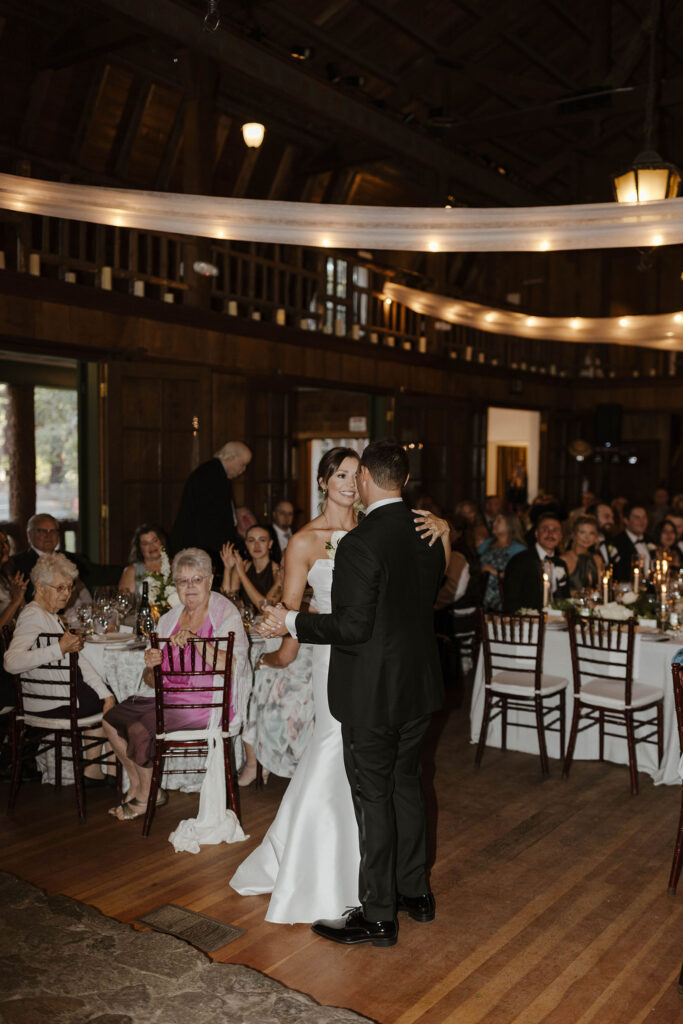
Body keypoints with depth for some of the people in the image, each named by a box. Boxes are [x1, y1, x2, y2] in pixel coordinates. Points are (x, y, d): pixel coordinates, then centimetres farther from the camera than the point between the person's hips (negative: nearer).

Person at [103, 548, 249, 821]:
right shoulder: (169, 619, 10)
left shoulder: (226, 615, -9)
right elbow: (153, 682, 12)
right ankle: (136, 787, 16)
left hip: (209, 702, -7)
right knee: (112, 720, -1)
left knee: (139, 728, -20)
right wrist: (151, 667, -12)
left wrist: (195, 640, -33)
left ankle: (149, 794, 6)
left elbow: (233, 667, -25)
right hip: (172, 698, 7)